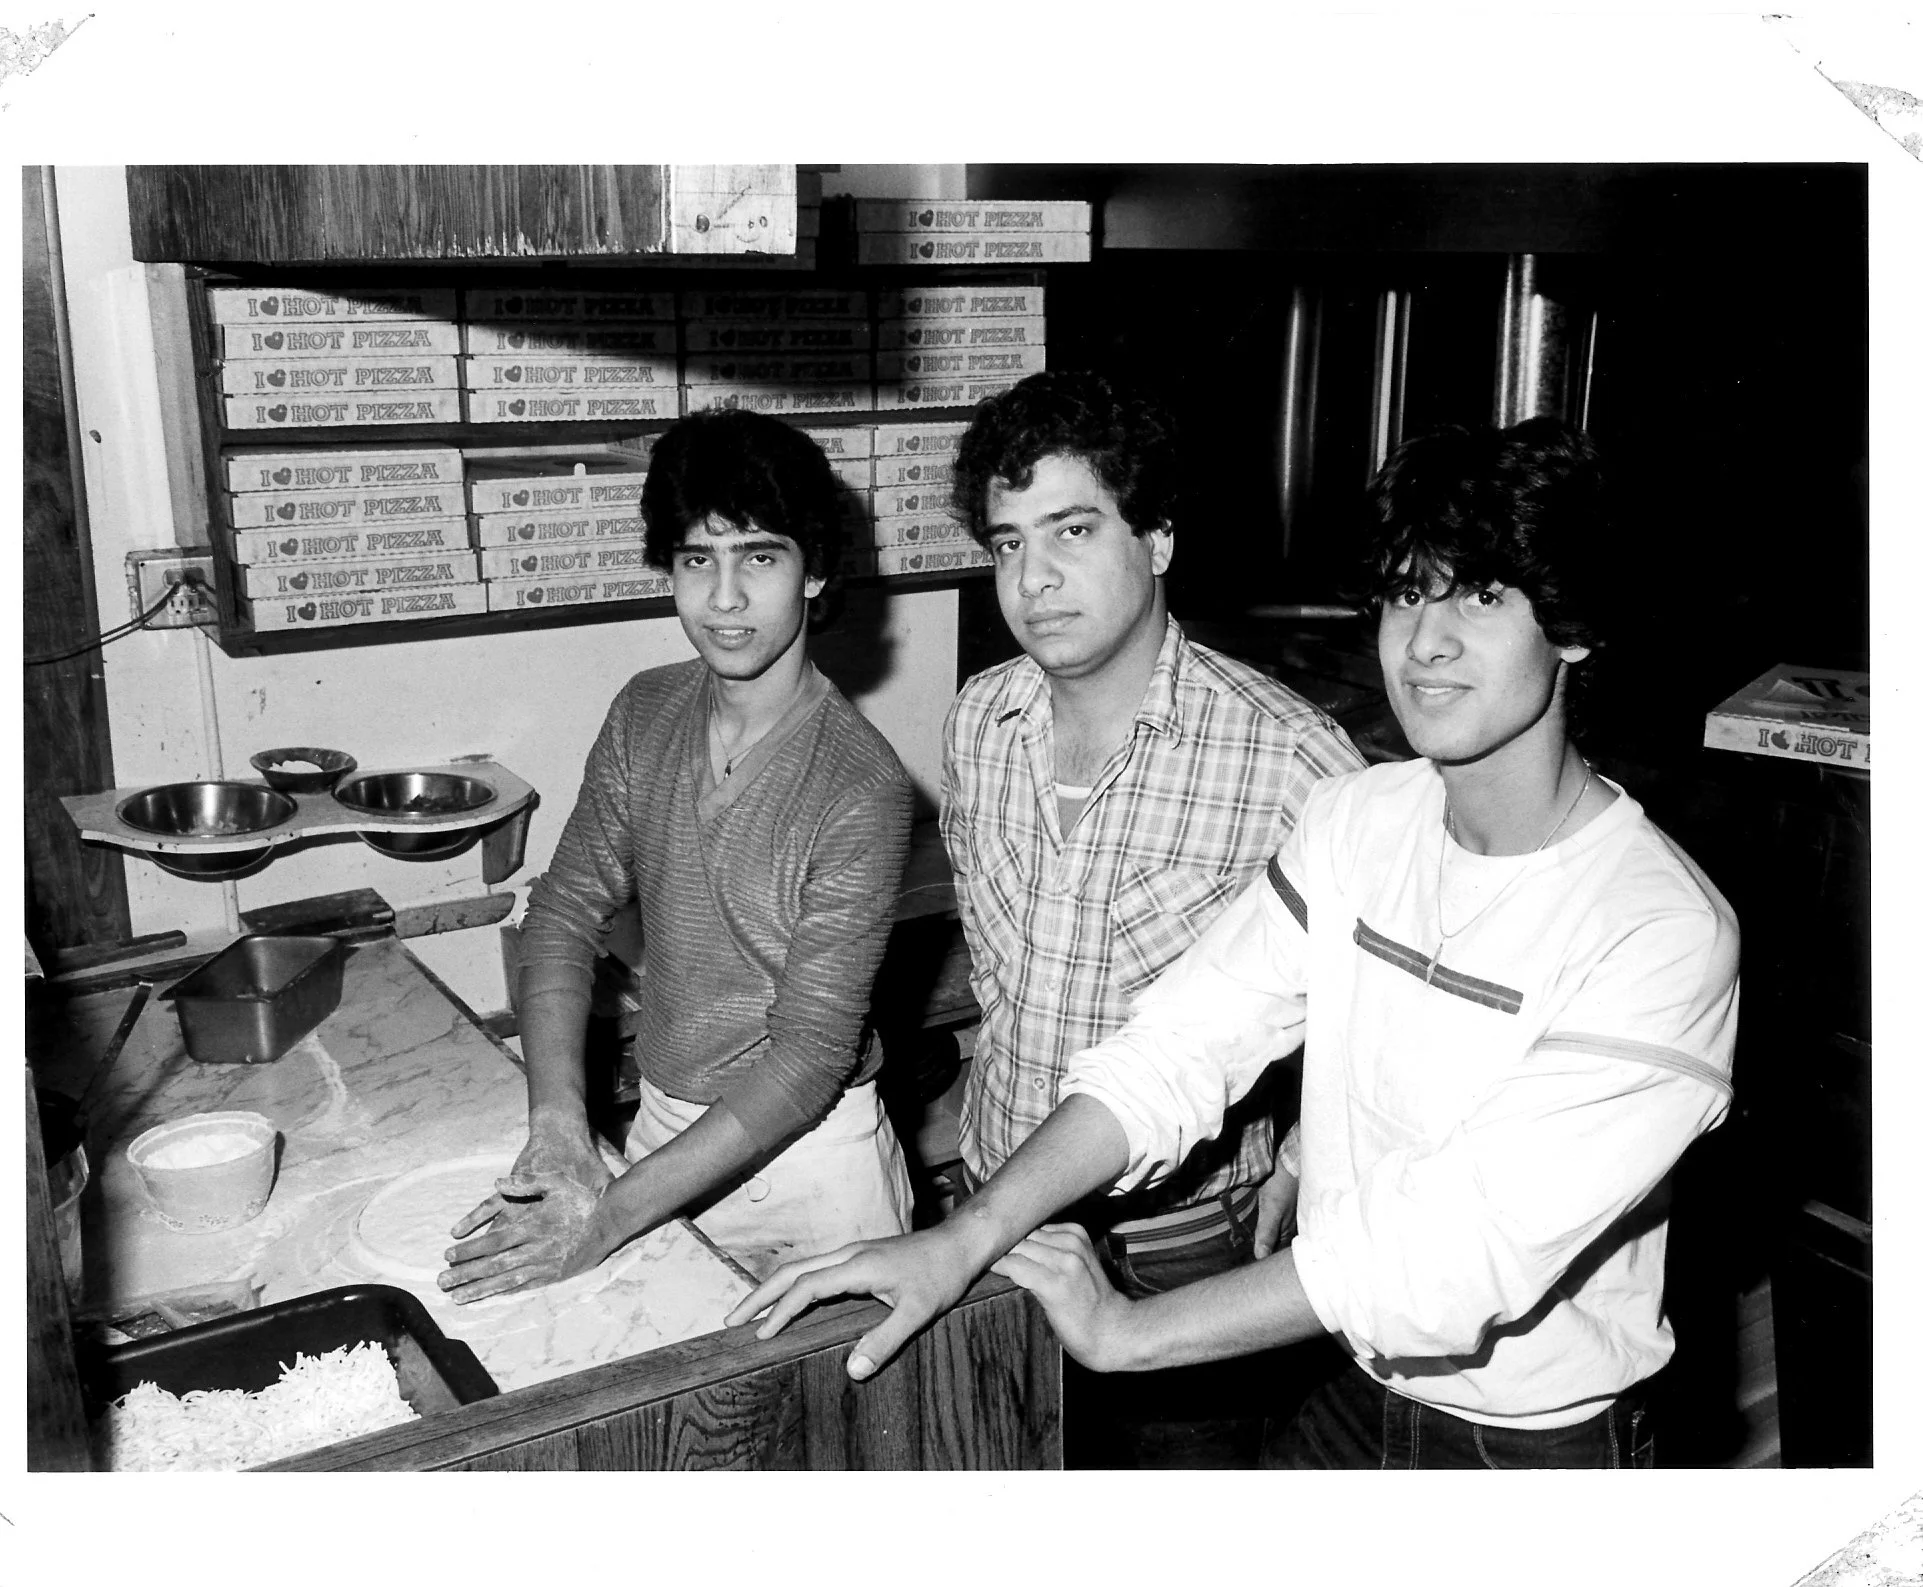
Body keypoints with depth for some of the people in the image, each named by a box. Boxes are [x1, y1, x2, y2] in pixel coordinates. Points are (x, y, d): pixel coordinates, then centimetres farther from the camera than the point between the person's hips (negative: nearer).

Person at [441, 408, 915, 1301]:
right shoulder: (644, 715, -3)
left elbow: (811, 1055, -24)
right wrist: (557, 1125, -16)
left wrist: (610, 1217, -28)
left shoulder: (861, 790, -23)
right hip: (663, 1128, 5)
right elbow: (567, 911, -2)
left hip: (806, 1162, -4)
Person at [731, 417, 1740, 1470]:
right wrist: (964, 1240, -23)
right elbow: (1176, 1049, -11)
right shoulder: (1355, 821, -6)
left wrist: (1128, 1330, -24)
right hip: (1356, 1391, 5)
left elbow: (1456, 1246, -29)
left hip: (1540, 1444, -4)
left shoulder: (1663, 930, -26)